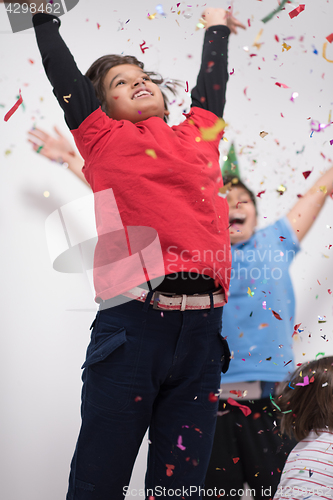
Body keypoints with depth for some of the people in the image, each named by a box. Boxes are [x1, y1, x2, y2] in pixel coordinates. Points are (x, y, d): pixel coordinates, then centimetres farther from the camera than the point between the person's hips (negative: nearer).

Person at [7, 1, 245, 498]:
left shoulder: (198, 136, 21)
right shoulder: (104, 139, 12)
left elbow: (212, 81, 38)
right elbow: (62, 70, 20)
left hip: (203, 332, 4)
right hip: (132, 327, -3)